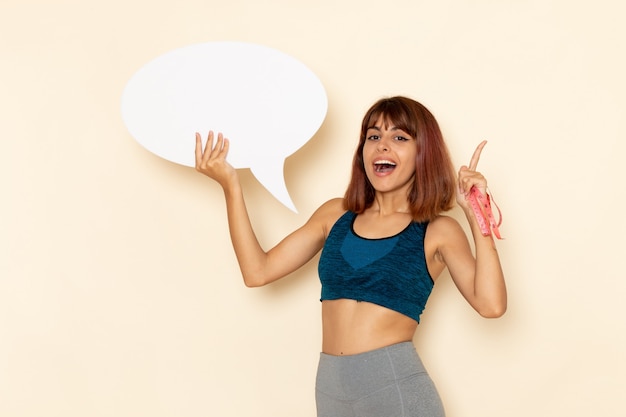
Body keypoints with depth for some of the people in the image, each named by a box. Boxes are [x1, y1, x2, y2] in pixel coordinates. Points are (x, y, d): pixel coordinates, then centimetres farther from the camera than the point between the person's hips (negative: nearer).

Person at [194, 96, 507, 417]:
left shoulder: (437, 232, -2)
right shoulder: (335, 214, 8)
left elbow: (491, 303, -15)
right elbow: (258, 271, 3)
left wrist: (476, 213, -15)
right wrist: (230, 185, -1)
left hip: (396, 387, -3)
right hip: (329, 387, 3)